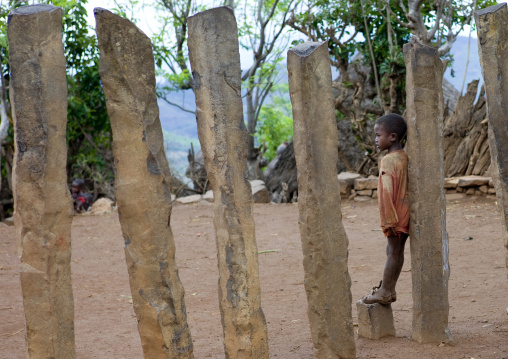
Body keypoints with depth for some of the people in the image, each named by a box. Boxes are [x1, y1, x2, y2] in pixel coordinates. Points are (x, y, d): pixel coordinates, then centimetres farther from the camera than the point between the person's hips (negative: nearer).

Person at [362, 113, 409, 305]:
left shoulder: (388, 161, -19)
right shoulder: (405, 157, 8)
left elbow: (387, 190, -24)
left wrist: (389, 219, -21)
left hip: (395, 215, -9)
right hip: (405, 213, 9)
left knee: (393, 252, -1)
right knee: (396, 251, 15)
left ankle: (384, 292, 8)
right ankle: (389, 289, 24)